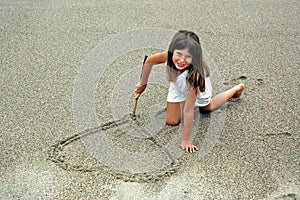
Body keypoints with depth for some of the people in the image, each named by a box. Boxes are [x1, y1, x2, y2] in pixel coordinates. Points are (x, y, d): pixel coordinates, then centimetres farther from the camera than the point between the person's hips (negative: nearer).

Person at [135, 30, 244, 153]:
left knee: (208, 107, 29)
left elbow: (188, 111, -41)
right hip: (177, 87, 3)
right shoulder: (169, 56, -40)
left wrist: (185, 140, -34)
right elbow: (149, 61, -15)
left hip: (198, 89, -2)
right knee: (171, 122, 0)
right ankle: (182, 101, 28)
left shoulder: (194, 75, -47)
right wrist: (143, 83, -6)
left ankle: (237, 89, 49)